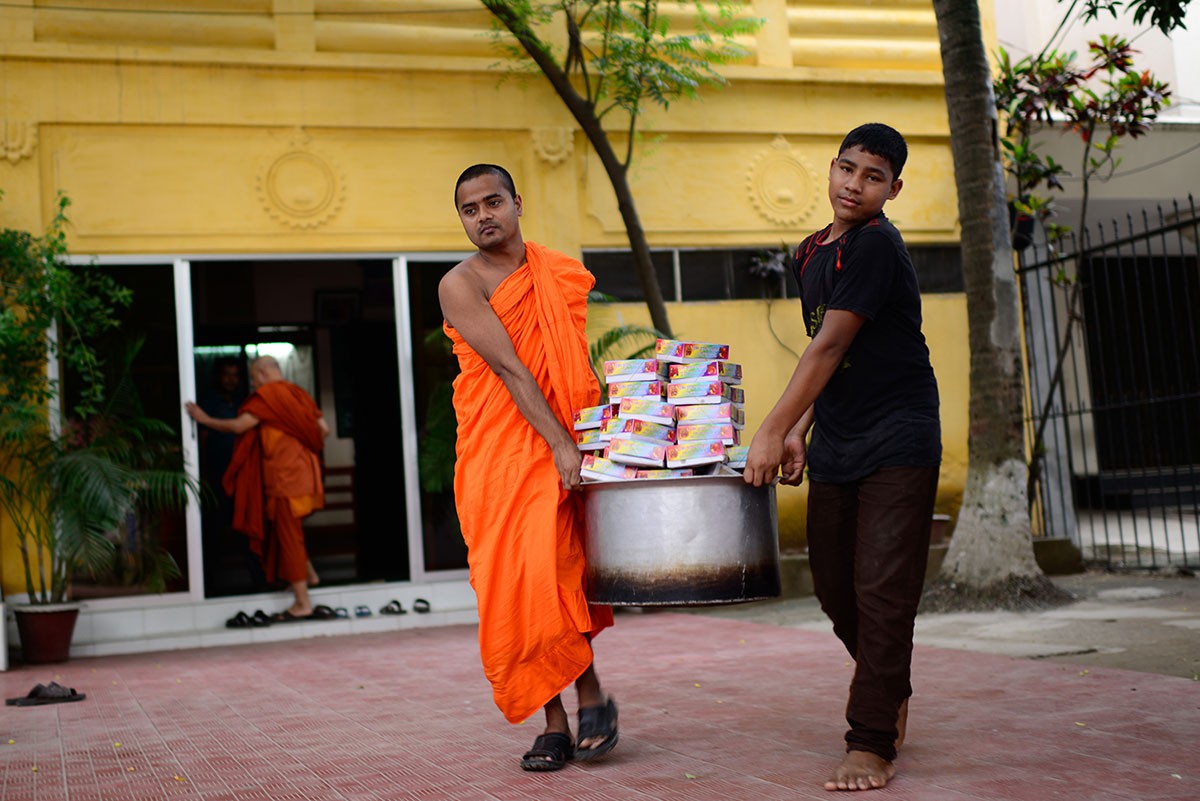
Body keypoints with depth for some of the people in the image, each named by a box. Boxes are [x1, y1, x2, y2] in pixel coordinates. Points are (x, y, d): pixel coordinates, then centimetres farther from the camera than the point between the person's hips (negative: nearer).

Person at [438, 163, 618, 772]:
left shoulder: (564, 275, 10)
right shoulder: (461, 284, -3)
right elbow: (508, 367, -14)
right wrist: (560, 443, -21)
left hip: (558, 449, 1)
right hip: (492, 450, -1)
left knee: (547, 572, -16)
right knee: (509, 585, -1)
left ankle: (591, 695, 3)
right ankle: (554, 723, 9)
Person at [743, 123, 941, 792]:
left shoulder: (876, 246, -13)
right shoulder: (813, 254, 13)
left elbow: (832, 346, -18)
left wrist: (771, 432, -17)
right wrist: (799, 430, 12)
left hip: (897, 445, -8)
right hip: (835, 450, 8)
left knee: (881, 592, -8)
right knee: (835, 587, 11)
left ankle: (874, 743, -1)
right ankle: (890, 694, 35)